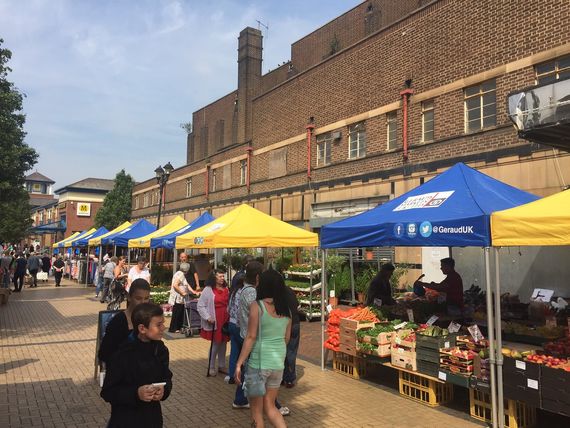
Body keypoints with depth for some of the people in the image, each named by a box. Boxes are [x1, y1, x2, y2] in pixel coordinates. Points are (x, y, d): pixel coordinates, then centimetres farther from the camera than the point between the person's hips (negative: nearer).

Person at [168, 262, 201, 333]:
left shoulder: (182, 275, 17)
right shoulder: (180, 274, -15)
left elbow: (187, 285, 16)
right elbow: (175, 285, -24)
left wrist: (194, 292, 10)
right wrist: (182, 293, -19)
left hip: (180, 298, 10)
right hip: (177, 298, -10)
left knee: (180, 313, 13)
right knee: (176, 313, -4)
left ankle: (178, 328, 20)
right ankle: (172, 329, 3)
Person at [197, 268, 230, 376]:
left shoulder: (226, 289, 10)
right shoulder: (208, 290, -6)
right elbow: (201, 306, -6)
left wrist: (230, 315, 5)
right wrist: (208, 317, -13)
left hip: (225, 320, 5)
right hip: (214, 322, -5)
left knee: (223, 343, 12)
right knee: (215, 344, 0)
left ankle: (222, 366, 26)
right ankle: (211, 367, 16)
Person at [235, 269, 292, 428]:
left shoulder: (256, 306, -13)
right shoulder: (286, 309, 3)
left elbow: (251, 337, -15)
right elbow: (287, 338, 11)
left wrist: (239, 363, -10)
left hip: (258, 362, -5)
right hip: (279, 363, 5)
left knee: (256, 409, 13)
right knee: (270, 406, 19)